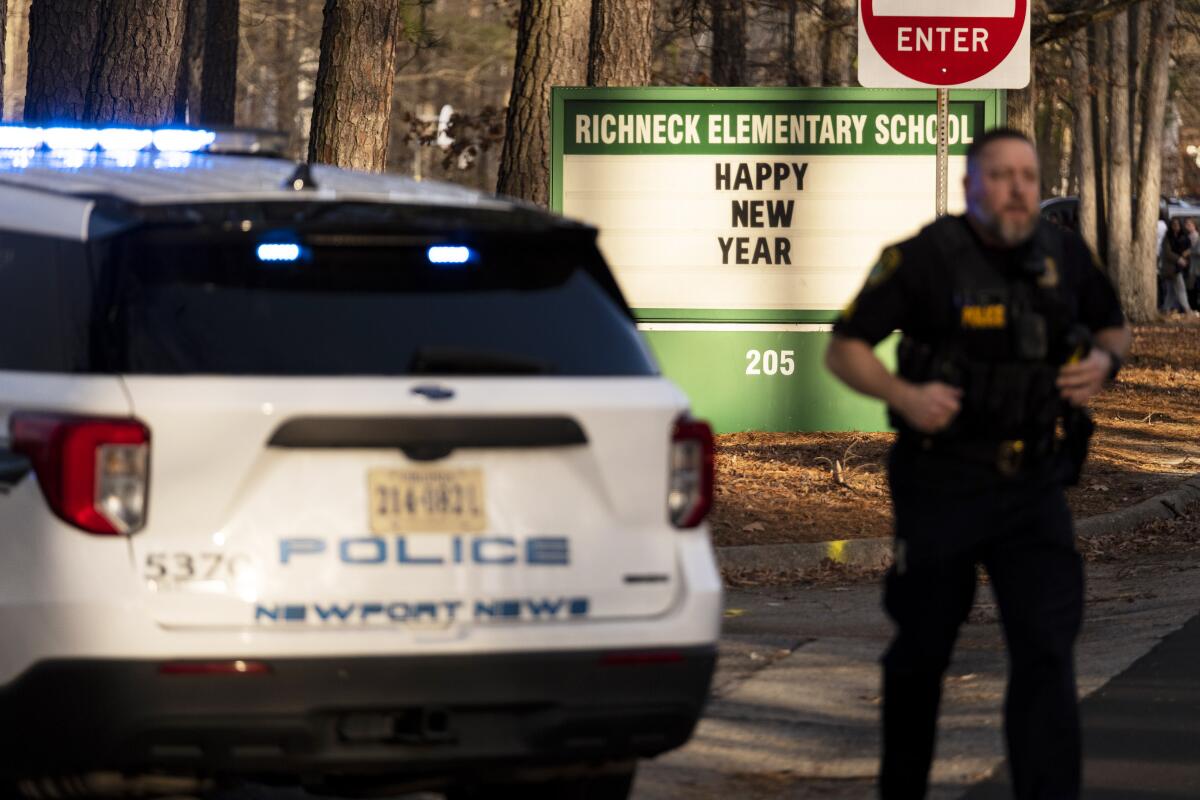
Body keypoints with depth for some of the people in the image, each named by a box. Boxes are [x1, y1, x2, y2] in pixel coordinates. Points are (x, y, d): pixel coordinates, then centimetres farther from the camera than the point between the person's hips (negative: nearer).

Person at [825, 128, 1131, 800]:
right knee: (922, 650, 11)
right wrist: (903, 396, -21)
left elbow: (1114, 328, 21)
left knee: (1047, 649, -9)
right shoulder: (926, 259, -9)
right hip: (943, 485, -2)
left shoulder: (1067, 257, 4)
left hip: (1034, 488, 2)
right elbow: (844, 349, -5)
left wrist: (1105, 360, -3)